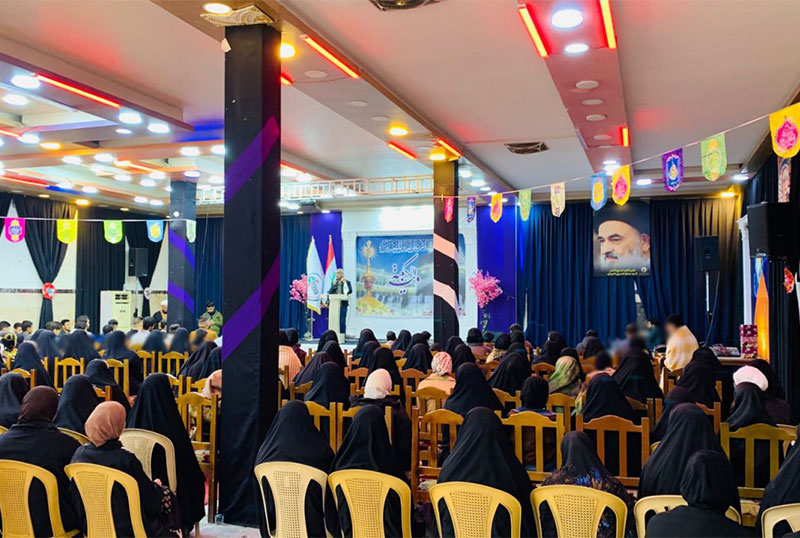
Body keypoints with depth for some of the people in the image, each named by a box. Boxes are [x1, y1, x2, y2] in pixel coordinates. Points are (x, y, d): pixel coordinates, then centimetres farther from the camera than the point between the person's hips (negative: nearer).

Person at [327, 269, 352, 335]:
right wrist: (333, 285, -6)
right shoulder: (333, 282, 13)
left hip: (343, 303, -3)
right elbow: (330, 293, 7)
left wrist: (345, 283, -11)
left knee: (342, 321, -5)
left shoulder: (347, 282, 5)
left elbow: (350, 291, -7)